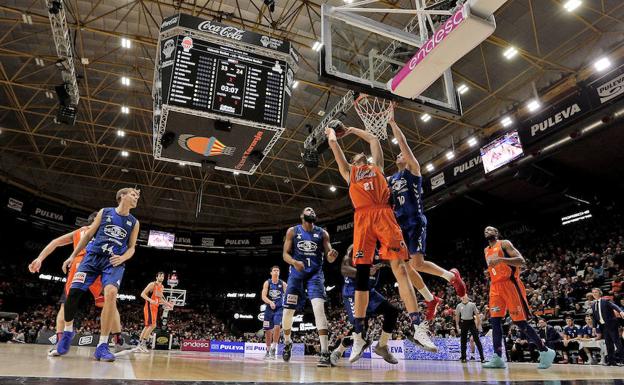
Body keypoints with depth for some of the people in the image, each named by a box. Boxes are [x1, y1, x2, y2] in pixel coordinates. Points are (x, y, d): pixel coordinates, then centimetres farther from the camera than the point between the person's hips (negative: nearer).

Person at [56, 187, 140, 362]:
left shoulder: (134, 222, 9)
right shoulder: (104, 212, 7)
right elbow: (89, 235, 12)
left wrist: (122, 258, -10)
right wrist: (73, 256, 10)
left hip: (114, 262, -1)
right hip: (93, 256, 1)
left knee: (111, 292, -26)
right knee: (73, 291, -9)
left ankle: (102, 346, -21)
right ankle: (68, 331, 23)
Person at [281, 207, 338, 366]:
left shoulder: (322, 233, 5)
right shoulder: (292, 231, 5)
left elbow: (329, 258, 1)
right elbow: (285, 254, 1)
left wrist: (332, 255, -24)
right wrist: (294, 262, -21)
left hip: (315, 274, -1)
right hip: (296, 274, 1)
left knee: (319, 308, -21)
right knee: (288, 312, 1)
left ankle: (325, 354, -21)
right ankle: (287, 342, 32)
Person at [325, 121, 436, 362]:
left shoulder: (376, 167, 30)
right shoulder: (348, 170, 28)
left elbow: (374, 140, 39)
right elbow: (333, 143, 31)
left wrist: (352, 129, 50)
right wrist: (331, 130, 50)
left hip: (384, 214, 1)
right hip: (363, 218, 0)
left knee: (400, 267, -11)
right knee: (361, 274, -3)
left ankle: (418, 328, -14)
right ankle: (359, 335, 2)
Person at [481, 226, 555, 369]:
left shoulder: (504, 243, -3)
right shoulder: (486, 250, 19)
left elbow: (521, 261, -16)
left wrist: (501, 259, -28)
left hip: (510, 284, -7)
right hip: (495, 287, 7)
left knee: (520, 322, -5)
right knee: (495, 321, -3)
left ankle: (545, 351, 12)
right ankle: (497, 358, -2)